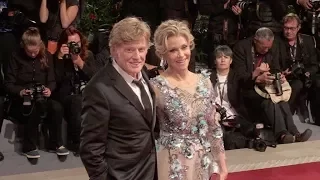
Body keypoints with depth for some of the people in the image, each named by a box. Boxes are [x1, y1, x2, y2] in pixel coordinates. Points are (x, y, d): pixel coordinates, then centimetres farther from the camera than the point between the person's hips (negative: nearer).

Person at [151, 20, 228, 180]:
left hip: (205, 162, 5)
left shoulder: (204, 82, 0)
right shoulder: (156, 87, -15)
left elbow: (214, 127, 7)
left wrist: (222, 165, 8)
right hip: (174, 164, -5)